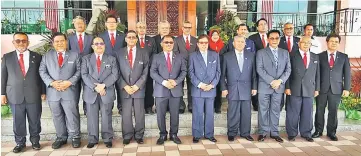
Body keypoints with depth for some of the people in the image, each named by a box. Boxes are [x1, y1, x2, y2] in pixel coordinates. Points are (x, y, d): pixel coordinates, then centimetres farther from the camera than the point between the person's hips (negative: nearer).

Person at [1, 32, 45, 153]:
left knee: (35, 120, 9)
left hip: (34, 95, 0)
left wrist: (43, 92, 3)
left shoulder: (37, 57, 4)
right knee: (18, 121, 9)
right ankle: (20, 143, 25)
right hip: (15, 95, 1)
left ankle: (35, 141, 26)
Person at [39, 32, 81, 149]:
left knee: (72, 116, 0)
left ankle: (75, 137, 15)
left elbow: (79, 71, 0)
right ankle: (61, 138, 25)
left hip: (70, 91, -3)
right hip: (53, 92, 3)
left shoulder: (75, 55, 6)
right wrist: (52, 82, -11)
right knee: (57, 117, 11)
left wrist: (69, 82, -13)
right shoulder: (47, 56, 12)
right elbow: (42, 71, 5)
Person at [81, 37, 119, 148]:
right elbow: (84, 75, -3)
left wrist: (103, 85, -14)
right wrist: (95, 87, -14)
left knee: (106, 117, 5)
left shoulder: (111, 59, 10)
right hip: (91, 92, 0)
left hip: (107, 92, 0)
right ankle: (92, 139, 17)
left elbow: (115, 75, -1)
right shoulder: (86, 59, 9)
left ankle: (108, 139, 14)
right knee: (92, 117, 6)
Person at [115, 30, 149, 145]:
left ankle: (139, 135, 18)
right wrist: (125, 86, -9)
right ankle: (127, 136, 18)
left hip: (139, 88, 0)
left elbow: (145, 71, 1)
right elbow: (118, 72, 2)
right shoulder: (119, 53, 6)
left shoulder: (143, 53, 6)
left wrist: (137, 85, -9)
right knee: (126, 114, 5)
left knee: (139, 113, 5)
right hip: (124, 88, 0)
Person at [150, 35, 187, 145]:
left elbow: (184, 71, 5)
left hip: (176, 89, 1)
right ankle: (163, 135, 19)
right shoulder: (156, 57, 7)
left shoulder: (180, 57, 12)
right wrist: (164, 82, -16)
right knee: (160, 114, 4)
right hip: (161, 90, -1)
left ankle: (173, 134, 20)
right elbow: (153, 72, -2)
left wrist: (176, 81, -12)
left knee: (175, 114, 6)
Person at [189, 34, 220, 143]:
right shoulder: (193, 56, 5)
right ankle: (196, 135, 12)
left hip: (211, 89, 2)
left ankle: (209, 134, 19)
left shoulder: (215, 55, 12)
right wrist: (199, 84, -11)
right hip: (197, 89, -2)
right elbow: (191, 73, 0)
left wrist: (212, 84, -5)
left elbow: (218, 71, 8)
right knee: (198, 113, 1)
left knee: (210, 113, 8)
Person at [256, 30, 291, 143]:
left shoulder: (285, 53, 13)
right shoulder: (261, 53, 2)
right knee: (263, 110, 2)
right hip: (264, 86, -3)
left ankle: (274, 133, 17)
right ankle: (263, 132, 12)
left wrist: (280, 81, -9)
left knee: (276, 110, 8)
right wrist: (271, 81, -14)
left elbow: (288, 69, 7)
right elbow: (259, 69, -7)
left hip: (279, 86, 3)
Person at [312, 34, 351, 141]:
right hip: (322, 88, -1)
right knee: (319, 110, 6)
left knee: (333, 111, 6)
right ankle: (318, 131, 19)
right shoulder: (320, 56, 4)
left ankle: (331, 132, 19)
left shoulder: (344, 57, 8)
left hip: (336, 89, 1)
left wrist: (346, 88, -2)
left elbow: (347, 74, 6)